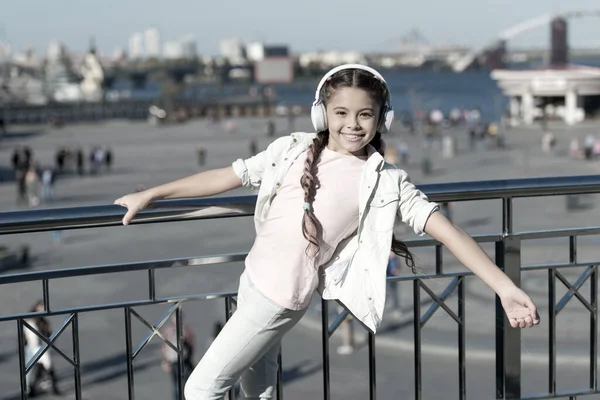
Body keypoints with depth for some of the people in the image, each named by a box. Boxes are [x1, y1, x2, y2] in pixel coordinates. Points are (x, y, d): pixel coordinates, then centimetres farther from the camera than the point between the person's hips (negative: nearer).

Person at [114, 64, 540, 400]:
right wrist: (151, 195, 9)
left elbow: (446, 230, -17)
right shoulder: (293, 149, 0)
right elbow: (227, 177, 7)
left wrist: (507, 288, -26)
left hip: (282, 298, -6)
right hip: (253, 281, 6)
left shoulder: (386, 182, -12)